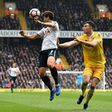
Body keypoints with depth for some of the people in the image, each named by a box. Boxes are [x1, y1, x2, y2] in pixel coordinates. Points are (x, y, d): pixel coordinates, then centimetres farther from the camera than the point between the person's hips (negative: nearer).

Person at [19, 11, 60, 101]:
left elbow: (51, 25, -16)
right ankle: (52, 89, 15)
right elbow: (33, 37, 30)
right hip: (44, 50, 8)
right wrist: (24, 35, 14)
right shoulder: (44, 30, 31)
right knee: (41, 73, -1)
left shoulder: (55, 24, 10)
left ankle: (57, 85, -25)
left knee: (50, 64, -37)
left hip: (52, 48, -8)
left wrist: (41, 23, -25)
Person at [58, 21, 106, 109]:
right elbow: (71, 43, -9)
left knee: (93, 85, -10)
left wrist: (81, 41, -35)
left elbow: (93, 44, -28)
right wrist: (60, 45, -24)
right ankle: (82, 95, 8)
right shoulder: (82, 37, 3)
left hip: (99, 65, -2)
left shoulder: (98, 35, -8)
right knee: (85, 81, -22)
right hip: (89, 64, 2)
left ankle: (86, 103, 11)